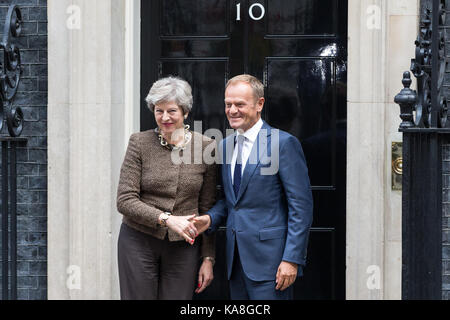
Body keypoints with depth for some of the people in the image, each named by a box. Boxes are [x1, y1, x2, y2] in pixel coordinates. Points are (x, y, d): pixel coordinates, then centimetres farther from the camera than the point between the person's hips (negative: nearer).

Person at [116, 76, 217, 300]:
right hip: (139, 242, -1)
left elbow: (208, 208, 5)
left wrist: (208, 258, 4)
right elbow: (125, 200, -7)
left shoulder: (205, 147, 0)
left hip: (183, 246, 1)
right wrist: (166, 218, -19)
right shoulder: (140, 143, -3)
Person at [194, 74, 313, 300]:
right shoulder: (225, 146, 14)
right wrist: (210, 219, 1)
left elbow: (301, 206, -11)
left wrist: (292, 259, -16)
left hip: (269, 256, -7)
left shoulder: (284, 143, -8)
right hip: (236, 258, 7)